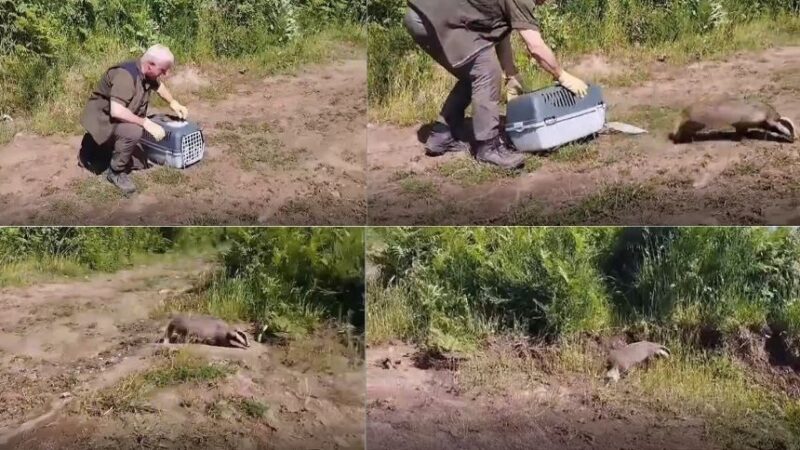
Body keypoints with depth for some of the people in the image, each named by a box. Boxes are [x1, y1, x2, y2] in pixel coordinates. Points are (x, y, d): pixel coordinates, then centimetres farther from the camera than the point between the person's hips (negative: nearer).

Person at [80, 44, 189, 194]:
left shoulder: (147, 73, -4)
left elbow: (158, 86, 21)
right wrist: (146, 123, -36)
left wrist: (173, 103, 8)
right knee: (134, 131, -35)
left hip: (121, 119, 9)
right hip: (102, 118, -9)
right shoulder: (126, 75, -31)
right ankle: (115, 172, -15)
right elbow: (116, 111, -40)